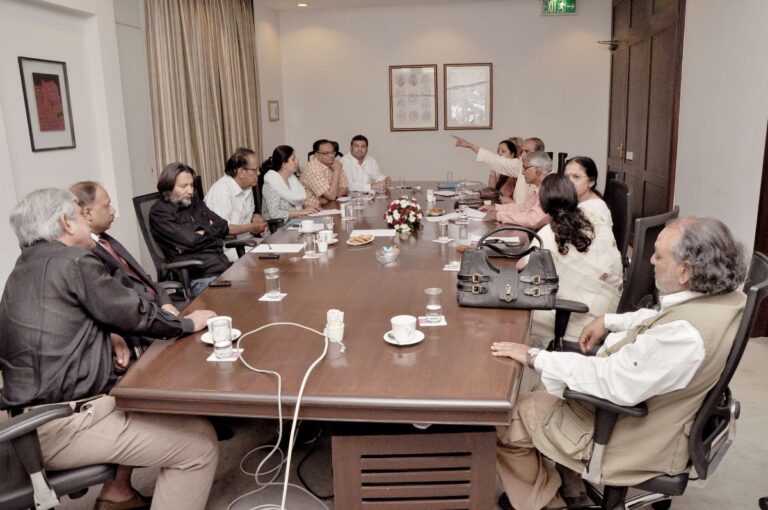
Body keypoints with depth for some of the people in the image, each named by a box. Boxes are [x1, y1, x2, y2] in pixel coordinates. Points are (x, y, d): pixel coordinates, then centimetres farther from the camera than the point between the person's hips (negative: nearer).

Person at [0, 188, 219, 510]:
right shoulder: (73, 262, -15)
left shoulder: (28, 267, 13)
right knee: (198, 440, -10)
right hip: (61, 426, -10)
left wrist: (106, 337, 5)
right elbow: (134, 312, -10)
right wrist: (187, 323, 6)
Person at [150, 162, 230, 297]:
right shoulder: (159, 213, -2)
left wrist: (203, 233, -2)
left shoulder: (195, 203, 20)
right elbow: (189, 241, -13)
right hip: (201, 275, -7)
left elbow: (223, 227, 15)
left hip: (224, 263, 7)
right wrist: (211, 231, 5)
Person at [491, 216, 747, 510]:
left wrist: (535, 358, -27)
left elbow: (613, 382, -33)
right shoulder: (723, 295, -7)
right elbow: (661, 320, 12)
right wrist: (609, 321, 5)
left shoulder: (684, 334, -37)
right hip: (651, 410, 10)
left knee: (508, 422, 2)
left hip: (638, 440, -10)